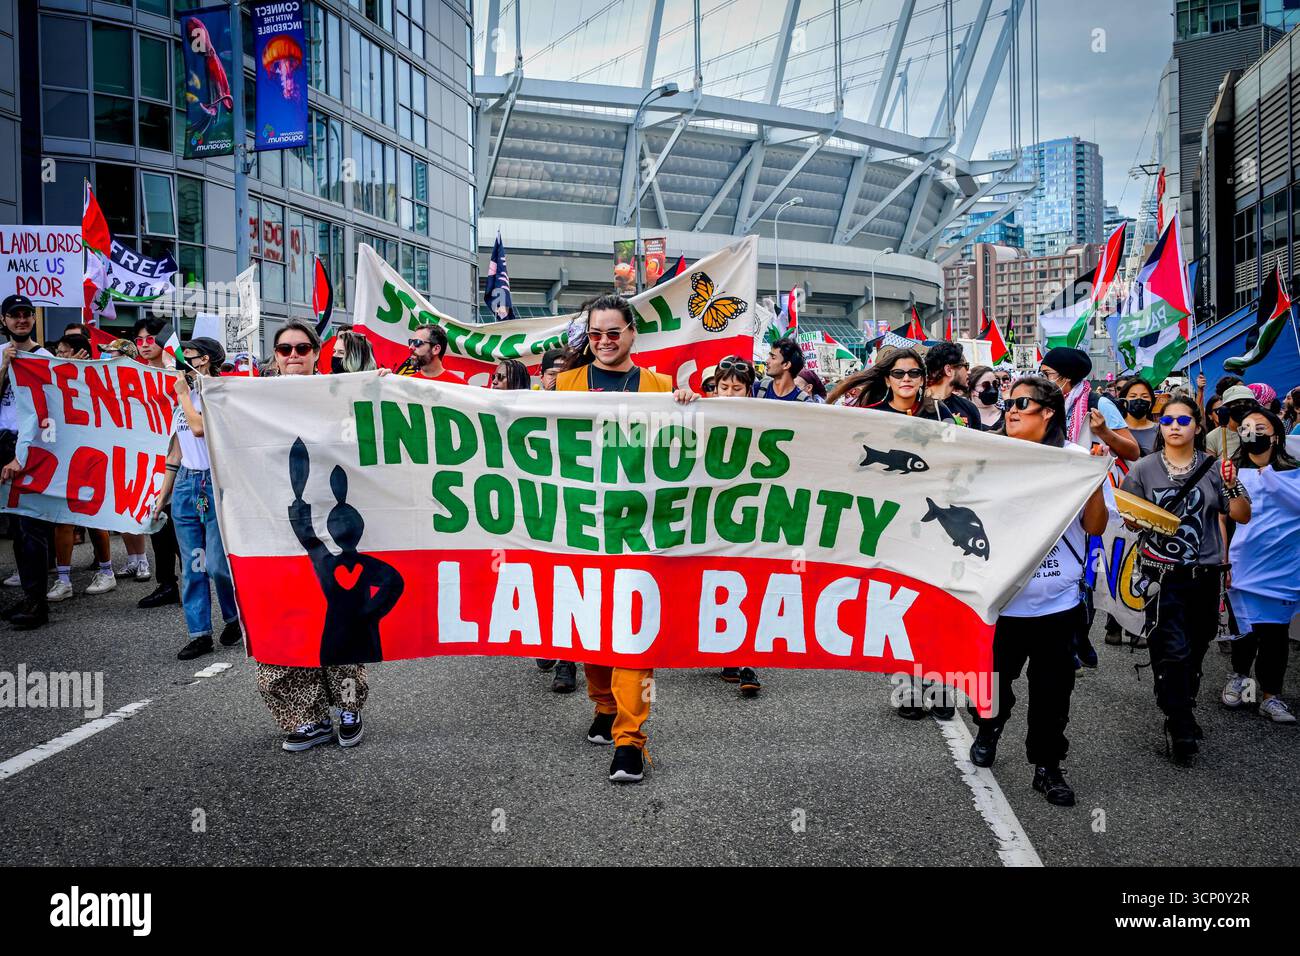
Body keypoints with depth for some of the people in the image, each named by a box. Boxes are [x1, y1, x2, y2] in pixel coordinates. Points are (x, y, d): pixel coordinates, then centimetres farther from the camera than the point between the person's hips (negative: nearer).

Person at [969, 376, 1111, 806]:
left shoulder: (1076, 459, -2)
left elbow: (1095, 527, -2)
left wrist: (1096, 483, -16)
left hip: (1057, 602, 0)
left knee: (1052, 688, 7)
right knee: (994, 677, 13)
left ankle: (1047, 766, 23)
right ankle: (988, 730, 42)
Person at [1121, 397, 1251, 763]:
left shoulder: (1214, 467, 3)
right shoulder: (1144, 469, -1)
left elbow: (1242, 517, 0)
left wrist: (1231, 485, -15)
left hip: (1205, 573, 3)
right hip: (1163, 574, -2)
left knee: (1195, 649, 13)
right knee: (1173, 650, -9)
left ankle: (1183, 711, 33)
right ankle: (1179, 727, 3)